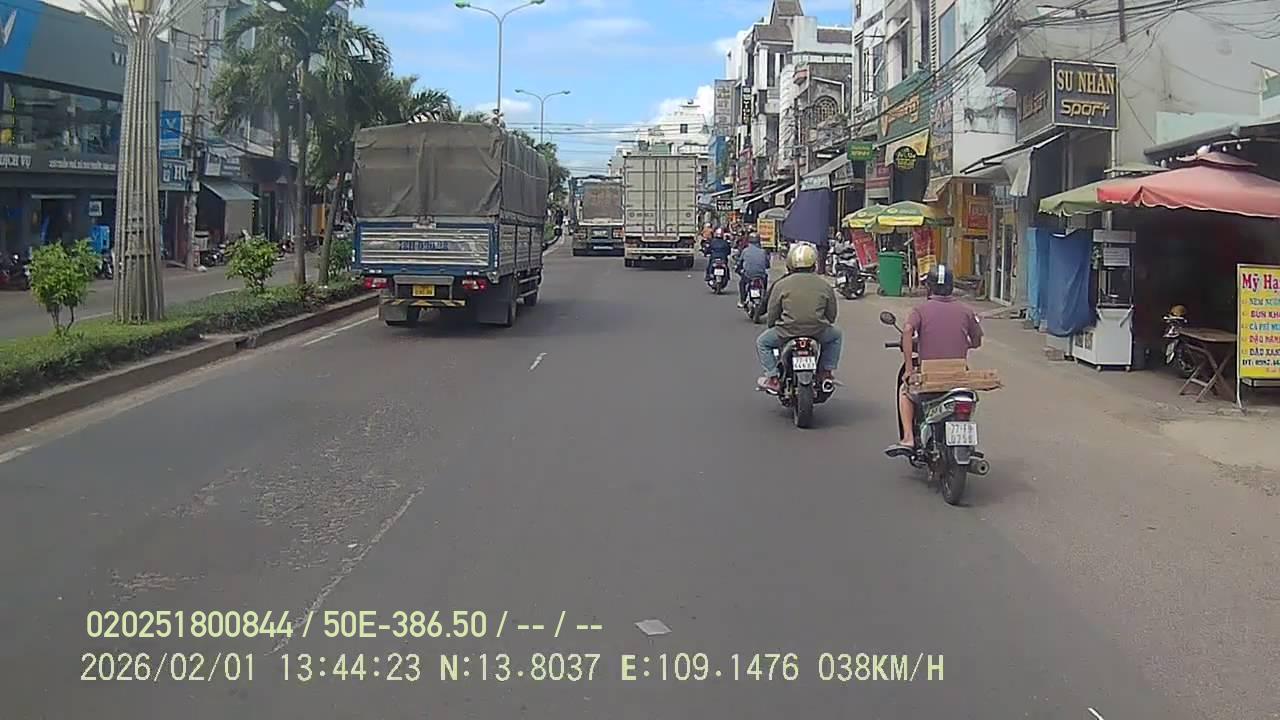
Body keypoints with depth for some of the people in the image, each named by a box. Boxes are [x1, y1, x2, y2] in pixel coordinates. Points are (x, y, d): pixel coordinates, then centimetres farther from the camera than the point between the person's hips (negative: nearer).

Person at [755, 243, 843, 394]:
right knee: (837, 335, 33)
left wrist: (771, 324, 25)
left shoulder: (781, 285, 0)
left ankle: (772, 378, 12)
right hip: (818, 333, 2)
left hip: (787, 332, -2)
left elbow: (772, 315, 2)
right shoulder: (825, 284, 6)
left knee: (762, 342, 24)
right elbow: (832, 315, 11)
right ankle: (825, 373, 26)